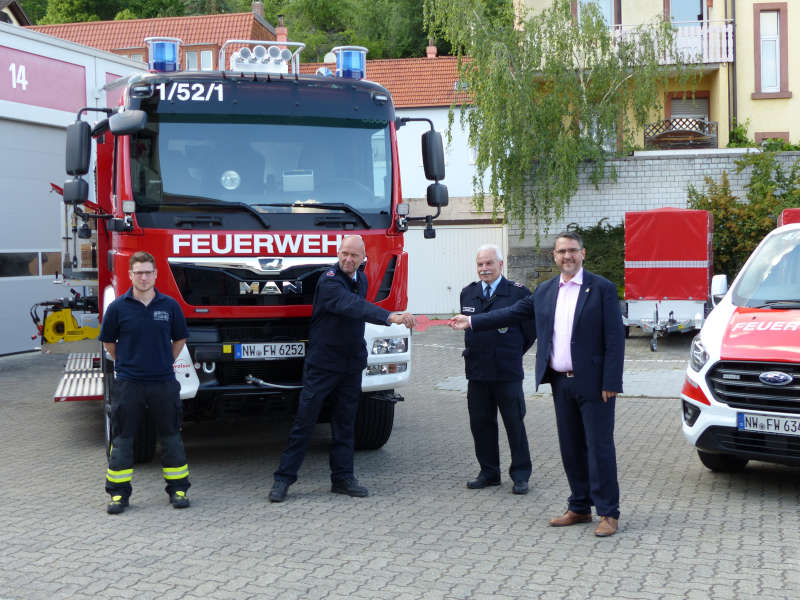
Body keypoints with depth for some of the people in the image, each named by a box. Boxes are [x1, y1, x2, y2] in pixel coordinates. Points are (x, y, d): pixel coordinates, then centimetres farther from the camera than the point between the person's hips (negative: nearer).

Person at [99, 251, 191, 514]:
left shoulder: (169, 305, 0)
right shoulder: (118, 307, -3)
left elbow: (179, 339, 13)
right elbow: (108, 342, 9)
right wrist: (127, 364, 11)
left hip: (164, 383, 1)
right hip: (128, 384, -1)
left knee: (171, 437, 8)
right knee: (122, 439, 4)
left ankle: (178, 489, 18)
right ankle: (118, 493, 13)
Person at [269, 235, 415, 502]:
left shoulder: (361, 280, 9)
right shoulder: (329, 281, -18)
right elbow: (351, 306, -35)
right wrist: (390, 317, -46)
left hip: (351, 364, 7)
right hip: (322, 362, -7)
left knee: (345, 422, 10)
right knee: (304, 421, -3)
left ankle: (343, 478, 17)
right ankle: (283, 478, 4)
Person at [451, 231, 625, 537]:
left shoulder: (602, 288, -6)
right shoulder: (545, 291, 12)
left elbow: (615, 337, -9)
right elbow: (514, 313, 18)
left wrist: (611, 383, -15)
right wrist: (472, 321, 14)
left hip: (593, 383, -6)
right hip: (561, 382, 6)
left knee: (599, 448, -2)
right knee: (571, 448, 12)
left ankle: (608, 513, 6)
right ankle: (579, 508, 23)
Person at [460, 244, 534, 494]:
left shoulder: (518, 293, -6)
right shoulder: (467, 293, 10)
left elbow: (530, 331, -1)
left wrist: (511, 353, 6)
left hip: (507, 372, -5)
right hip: (477, 371, 5)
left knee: (515, 424, 3)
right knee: (481, 424, 10)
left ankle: (520, 475, 14)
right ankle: (489, 472, 22)